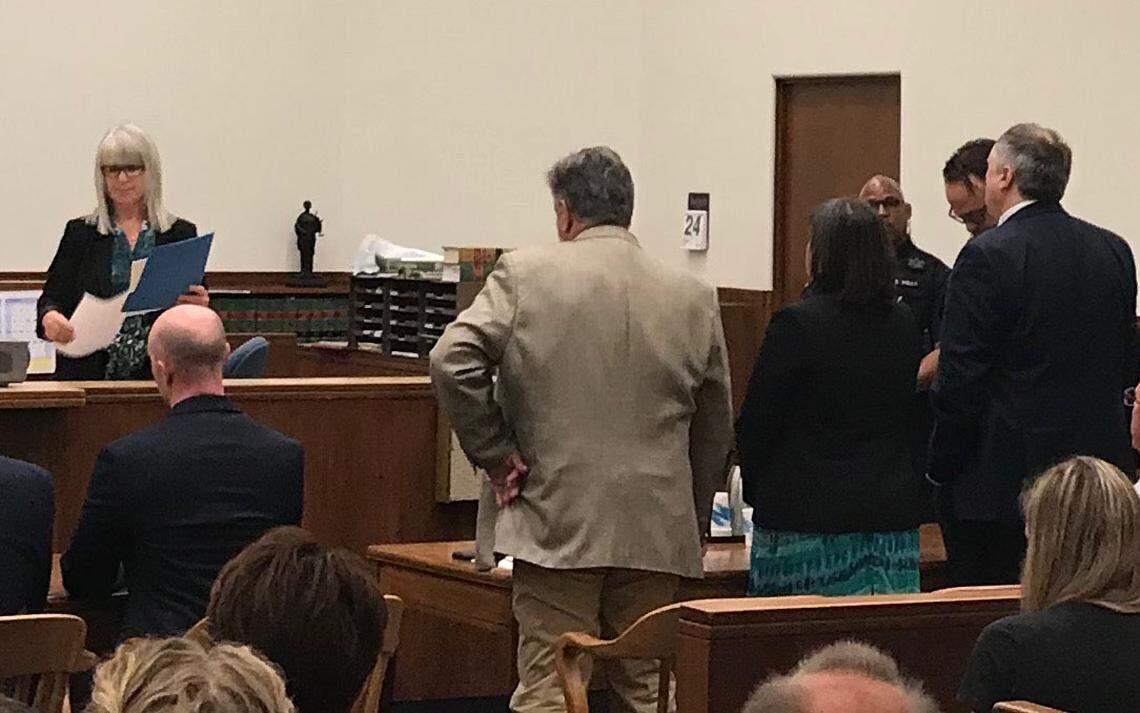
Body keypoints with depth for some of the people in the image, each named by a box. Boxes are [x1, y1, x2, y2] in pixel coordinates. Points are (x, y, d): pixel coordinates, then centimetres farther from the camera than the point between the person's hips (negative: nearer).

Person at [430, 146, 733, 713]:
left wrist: (493, 454, -1)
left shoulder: (523, 276, -4)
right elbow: (715, 427, 12)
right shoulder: (692, 298, 5)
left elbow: (452, 362, -12)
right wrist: (693, 520, 21)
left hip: (556, 525, -3)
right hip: (656, 533, 3)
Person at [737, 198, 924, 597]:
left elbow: (755, 425, -6)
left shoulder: (795, 324, -11)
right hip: (892, 513, 6)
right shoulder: (904, 324, 7)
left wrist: (754, 489, 10)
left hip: (806, 515, -5)